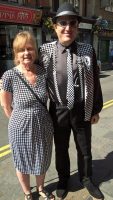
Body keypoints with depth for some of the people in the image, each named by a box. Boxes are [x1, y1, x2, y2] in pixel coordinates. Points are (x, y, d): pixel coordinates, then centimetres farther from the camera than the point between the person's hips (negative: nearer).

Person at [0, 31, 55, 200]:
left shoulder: (43, 72, -9)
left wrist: (39, 115, 9)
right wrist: (21, 120, 5)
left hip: (44, 126, 3)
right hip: (21, 128, -2)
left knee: (42, 162, 23)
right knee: (23, 163, 20)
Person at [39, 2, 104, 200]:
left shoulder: (87, 50, -5)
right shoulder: (45, 50, -7)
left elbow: (95, 81, 0)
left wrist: (96, 109, 3)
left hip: (82, 110, 1)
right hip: (58, 111, 0)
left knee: (84, 149, 19)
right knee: (61, 149, 19)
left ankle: (86, 179, 46)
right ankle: (63, 179, 46)